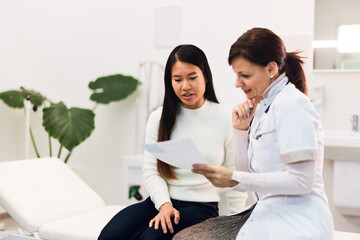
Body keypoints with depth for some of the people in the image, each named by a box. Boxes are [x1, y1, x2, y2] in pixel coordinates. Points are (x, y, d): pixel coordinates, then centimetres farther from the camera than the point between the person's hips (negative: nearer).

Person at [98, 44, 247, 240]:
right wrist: (164, 205, -13)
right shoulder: (159, 118, 8)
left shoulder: (226, 119, -1)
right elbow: (151, 172, 4)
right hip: (160, 202, 3)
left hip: (201, 207, -3)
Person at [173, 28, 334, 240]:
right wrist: (241, 129, 2)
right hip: (267, 213, 8)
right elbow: (248, 172, 16)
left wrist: (235, 179, -19)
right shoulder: (261, 107, 14)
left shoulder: (292, 105, -13)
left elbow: (302, 180, -18)